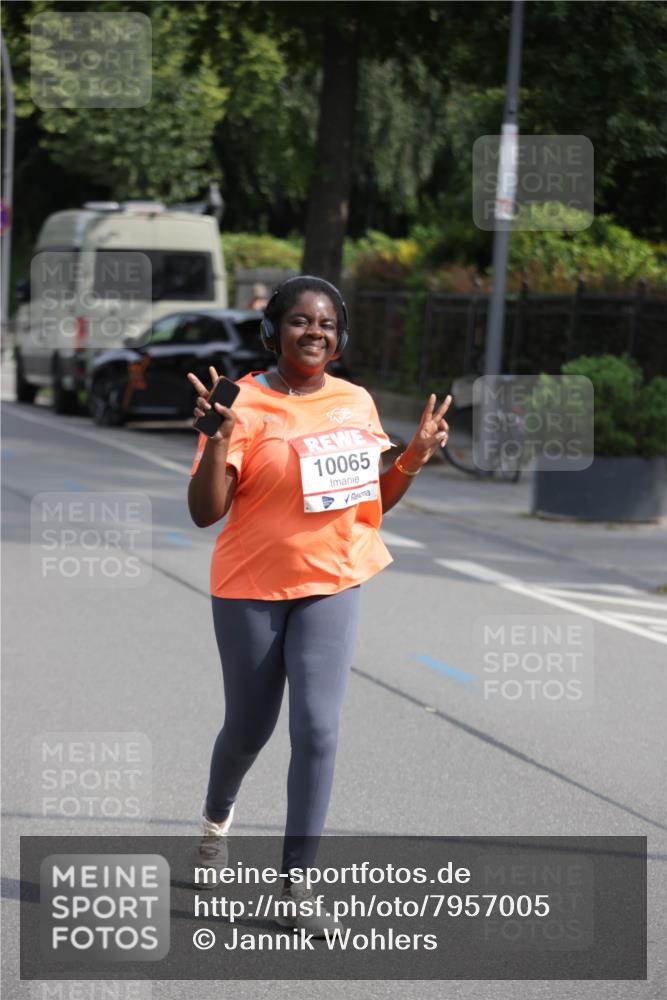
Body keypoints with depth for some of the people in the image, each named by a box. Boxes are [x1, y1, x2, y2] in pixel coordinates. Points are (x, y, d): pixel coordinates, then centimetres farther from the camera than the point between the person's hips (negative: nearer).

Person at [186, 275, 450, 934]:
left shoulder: (357, 404, 4)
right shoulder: (243, 404, -12)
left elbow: (375, 500, 15)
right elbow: (204, 511, -15)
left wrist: (416, 455, -2)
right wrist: (218, 438, -29)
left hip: (331, 586, 3)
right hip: (251, 589, -3)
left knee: (317, 731, -9)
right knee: (248, 727, 13)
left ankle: (296, 886, -1)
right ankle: (217, 816, 47)